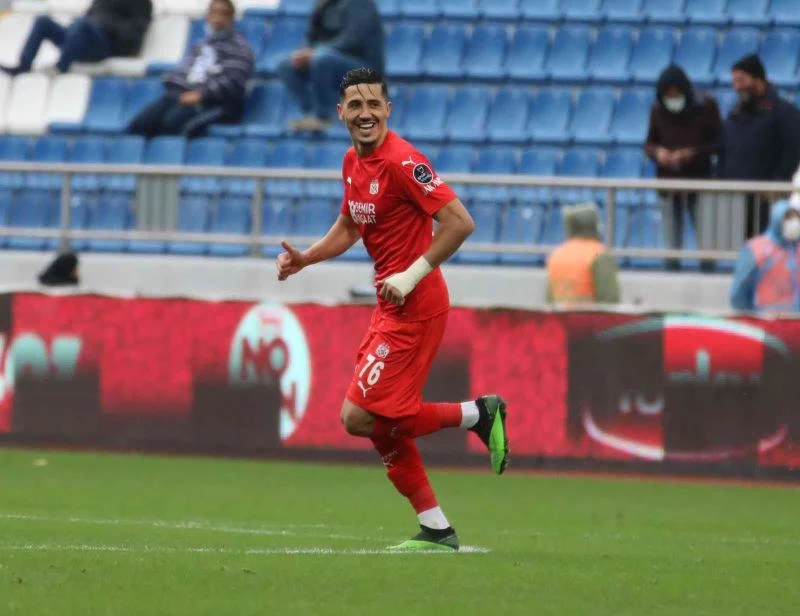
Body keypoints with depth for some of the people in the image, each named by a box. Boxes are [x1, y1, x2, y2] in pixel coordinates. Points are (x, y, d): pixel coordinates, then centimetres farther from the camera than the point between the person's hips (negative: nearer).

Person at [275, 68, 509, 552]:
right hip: (390, 307, 9)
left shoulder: (402, 162, -18)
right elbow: (349, 227, 25)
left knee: (360, 417, -11)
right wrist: (303, 259, 10)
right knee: (384, 424, 10)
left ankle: (477, 414, -1)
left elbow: (460, 222, -21)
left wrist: (414, 273, -22)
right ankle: (437, 530, 17)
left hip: (414, 307, -9)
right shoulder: (354, 162, 10)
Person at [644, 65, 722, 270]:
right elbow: (649, 144, 10)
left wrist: (693, 153, -19)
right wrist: (657, 152, -13)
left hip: (700, 183, -2)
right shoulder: (658, 110, 3)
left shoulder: (706, 107, -5)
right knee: (672, 245, 4)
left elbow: (719, 143, -4)